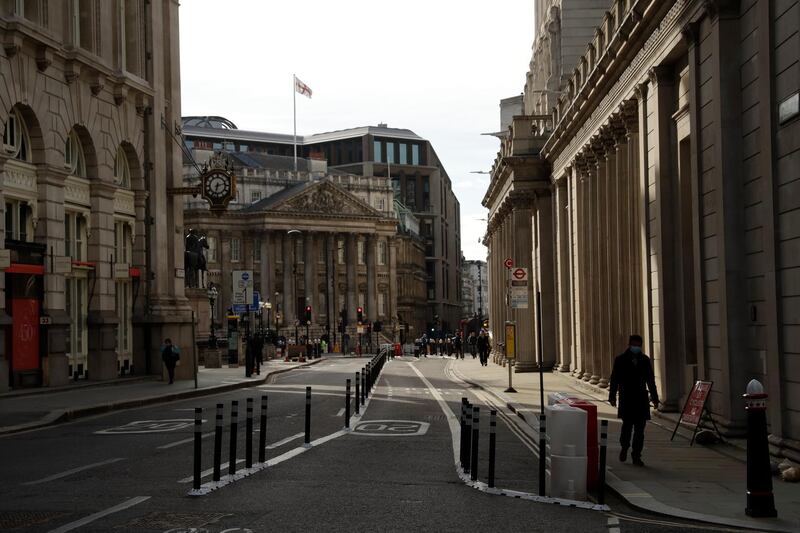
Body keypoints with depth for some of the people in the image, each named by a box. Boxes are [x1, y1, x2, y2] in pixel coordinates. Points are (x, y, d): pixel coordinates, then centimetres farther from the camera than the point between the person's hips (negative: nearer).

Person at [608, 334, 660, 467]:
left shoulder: (645, 360, 10)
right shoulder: (620, 360, 2)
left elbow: (650, 380, 14)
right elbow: (614, 379, 2)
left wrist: (654, 398, 11)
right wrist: (612, 397, -3)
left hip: (641, 398, 3)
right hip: (626, 399, -3)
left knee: (640, 428, 1)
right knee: (627, 425, -8)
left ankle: (636, 456, 6)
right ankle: (624, 448, 18)